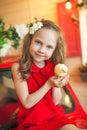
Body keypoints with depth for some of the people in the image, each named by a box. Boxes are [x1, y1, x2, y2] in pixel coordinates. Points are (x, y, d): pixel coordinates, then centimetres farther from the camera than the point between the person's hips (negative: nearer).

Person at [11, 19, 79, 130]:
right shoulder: (18, 67, -13)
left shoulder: (53, 68, -2)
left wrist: (56, 86, -17)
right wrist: (48, 84, -21)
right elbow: (27, 103, -14)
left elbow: (55, 102, 1)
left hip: (55, 118, 4)